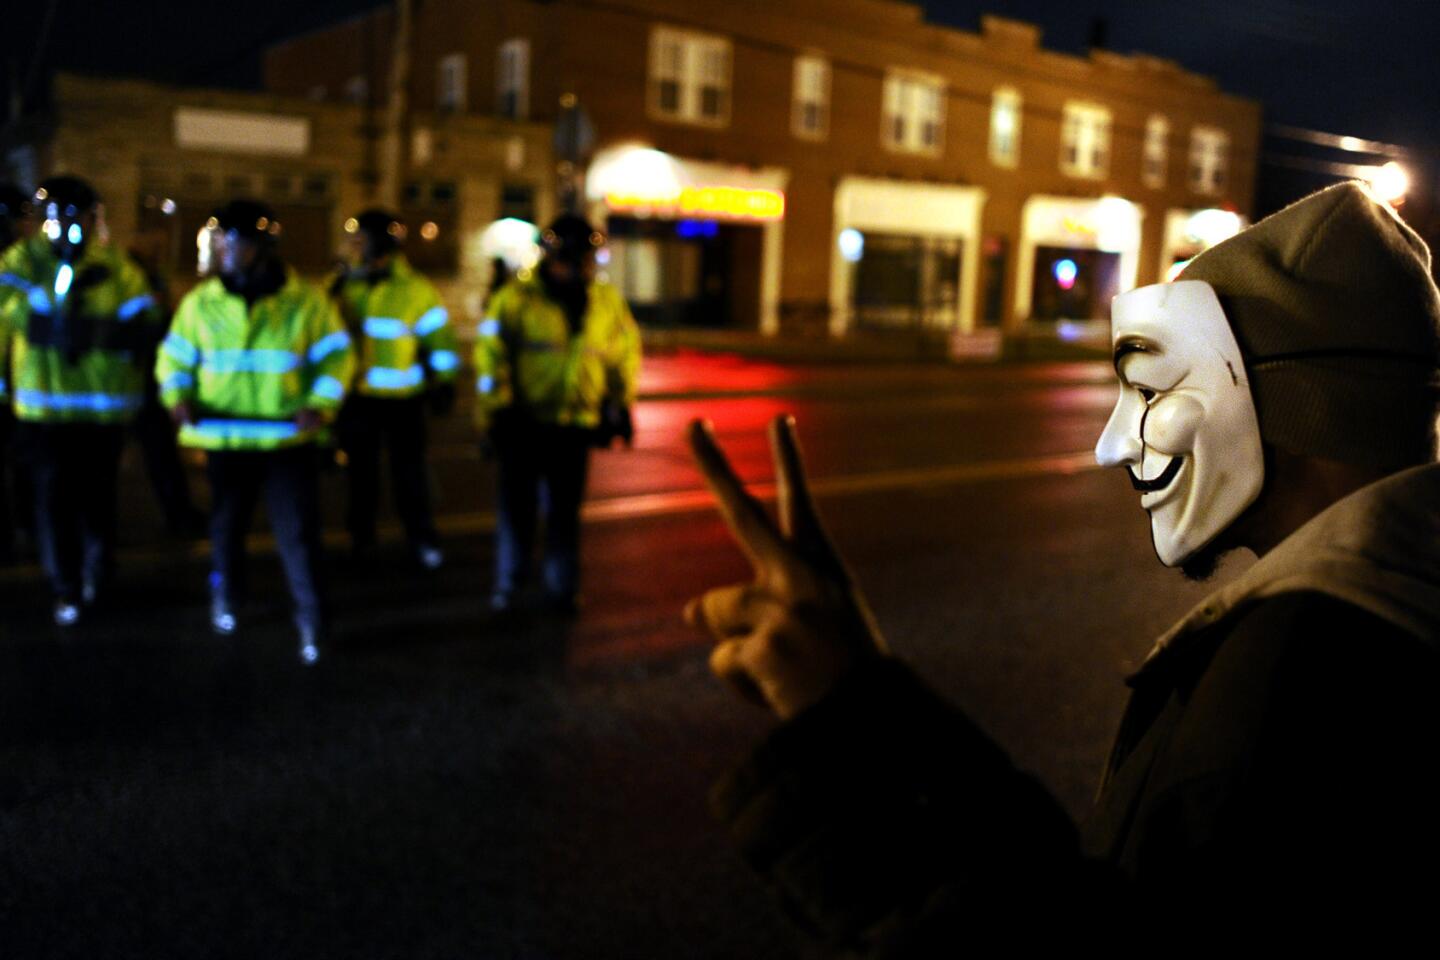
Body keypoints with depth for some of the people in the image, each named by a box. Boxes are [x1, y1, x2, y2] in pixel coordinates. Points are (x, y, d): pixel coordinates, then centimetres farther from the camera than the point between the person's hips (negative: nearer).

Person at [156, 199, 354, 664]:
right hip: (223, 439, 3)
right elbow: (175, 356, 11)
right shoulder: (200, 303, 4)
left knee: (298, 531, -4)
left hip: (289, 439, -2)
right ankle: (224, 599, 41)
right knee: (226, 525, 18)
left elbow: (336, 354, 0)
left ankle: (311, 620, 5)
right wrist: (178, 395, -9)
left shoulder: (305, 301, -2)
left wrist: (321, 404, -14)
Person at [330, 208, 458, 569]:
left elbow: (438, 337, -1)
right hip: (357, 395, 3)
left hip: (402, 398, -3)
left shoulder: (415, 288, -6)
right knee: (360, 471, 12)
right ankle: (361, 535, 25)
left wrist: (443, 383, -3)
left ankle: (422, 539, 11)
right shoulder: (344, 284, 4)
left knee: (409, 471, 1)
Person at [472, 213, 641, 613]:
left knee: (564, 510, 10)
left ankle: (562, 589, 21)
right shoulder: (517, 298, -8)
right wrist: (494, 412, -10)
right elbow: (490, 355, -9)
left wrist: (620, 405, 12)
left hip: (575, 426, 2)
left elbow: (626, 352, 14)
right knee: (517, 505, 7)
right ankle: (508, 584, 21)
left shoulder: (607, 302, 3)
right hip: (523, 424, -2)